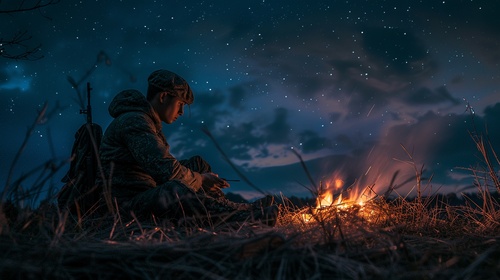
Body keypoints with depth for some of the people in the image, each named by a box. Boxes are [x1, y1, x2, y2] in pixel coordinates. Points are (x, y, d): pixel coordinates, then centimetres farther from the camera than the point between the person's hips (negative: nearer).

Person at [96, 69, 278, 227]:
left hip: (146, 195, 11)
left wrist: (201, 175, 6)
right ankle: (242, 217, -29)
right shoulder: (134, 121, -17)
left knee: (197, 164, 10)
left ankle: (228, 208, 5)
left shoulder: (148, 122, 17)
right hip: (127, 202, -11)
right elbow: (166, 170, -26)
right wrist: (200, 179, -10)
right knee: (175, 190, -37)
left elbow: (163, 166, 20)